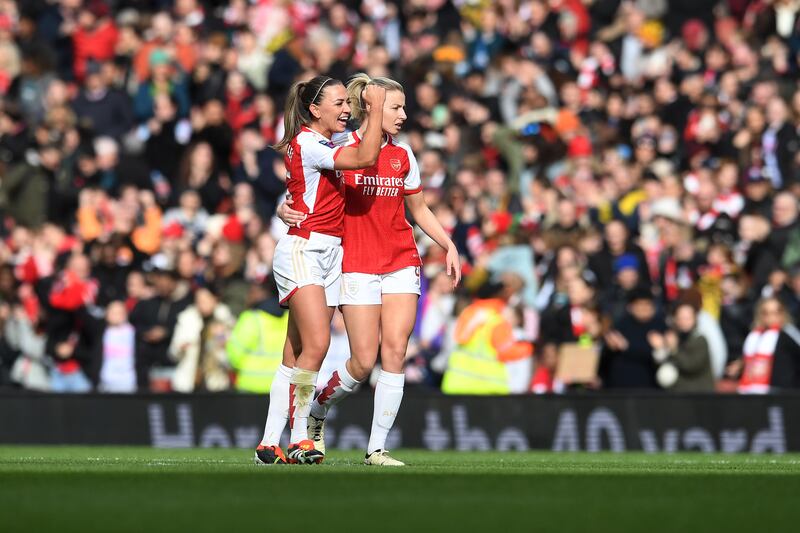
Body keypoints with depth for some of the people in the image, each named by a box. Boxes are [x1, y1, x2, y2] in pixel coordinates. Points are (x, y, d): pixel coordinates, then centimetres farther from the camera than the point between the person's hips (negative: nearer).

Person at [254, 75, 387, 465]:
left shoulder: (324, 146, 18)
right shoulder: (307, 144, -11)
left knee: (296, 356, 3)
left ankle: (270, 445, 2)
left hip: (330, 254, 9)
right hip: (303, 250, -9)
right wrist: (376, 106, -12)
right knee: (316, 345, -20)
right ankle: (299, 437, -17)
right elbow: (366, 158, -21)